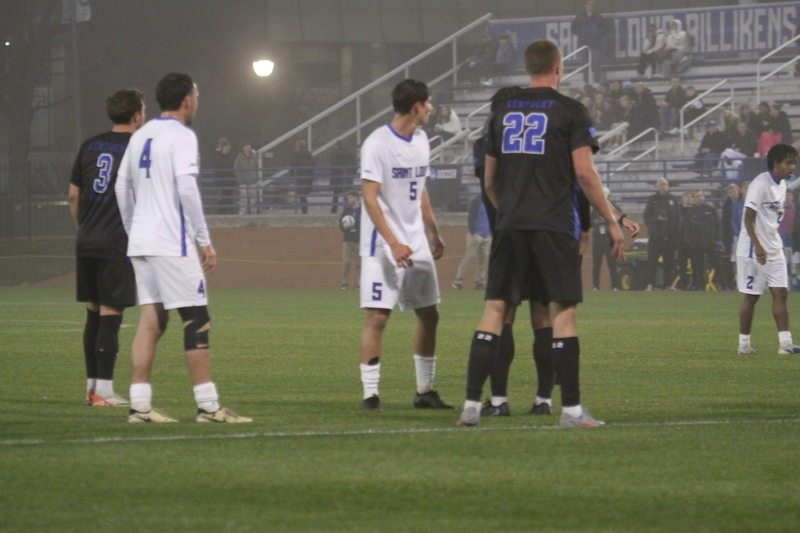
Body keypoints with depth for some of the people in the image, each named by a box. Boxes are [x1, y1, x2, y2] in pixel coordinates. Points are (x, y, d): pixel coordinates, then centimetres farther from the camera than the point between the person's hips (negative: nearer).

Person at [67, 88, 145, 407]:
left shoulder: (90, 147, 11)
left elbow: (74, 196, 13)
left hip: (86, 242, 6)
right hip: (118, 245, -6)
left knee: (94, 313, 13)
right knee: (110, 315, -5)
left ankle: (92, 385, 17)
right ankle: (103, 390, -7)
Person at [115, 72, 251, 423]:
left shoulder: (140, 136, 15)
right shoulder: (181, 136, -8)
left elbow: (122, 187, 18)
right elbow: (186, 188, -17)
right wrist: (205, 240, -13)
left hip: (140, 243, 8)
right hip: (171, 245, -8)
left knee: (151, 321, 7)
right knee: (196, 320, -4)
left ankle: (139, 406, 2)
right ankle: (208, 406, -4)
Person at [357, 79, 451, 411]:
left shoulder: (420, 141, 11)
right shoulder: (377, 144, -14)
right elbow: (370, 198, -18)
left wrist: (433, 233, 20)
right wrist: (393, 243, -25)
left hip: (416, 243, 8)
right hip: (383, 246, -8)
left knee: (429, 314, 8)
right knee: (377, 316, -9)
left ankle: (425, 391, 17)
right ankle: (370, 393, -6)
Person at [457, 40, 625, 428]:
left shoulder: (503, 112, 12)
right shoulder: (570, 112, -2)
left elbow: (489, 180, 17)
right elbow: (585, 173, -8)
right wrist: (611, 222, 0)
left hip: (509, 225, 4)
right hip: (554, 226, -4)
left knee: (495, 309, 4)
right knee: (561, 312, -1)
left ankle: (471, 404, -2)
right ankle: (571, 408, -1)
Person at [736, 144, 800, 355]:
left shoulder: (782, 185, 11)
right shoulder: (760, 184, -16)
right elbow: (748, 217, -19)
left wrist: (778, 244, 18)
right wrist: (758, 246, -26)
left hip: (774, 250, 8)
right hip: (753, 250, -8)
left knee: (781, 293, -1)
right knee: (751, 296, -1)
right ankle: (744, 343, 9)